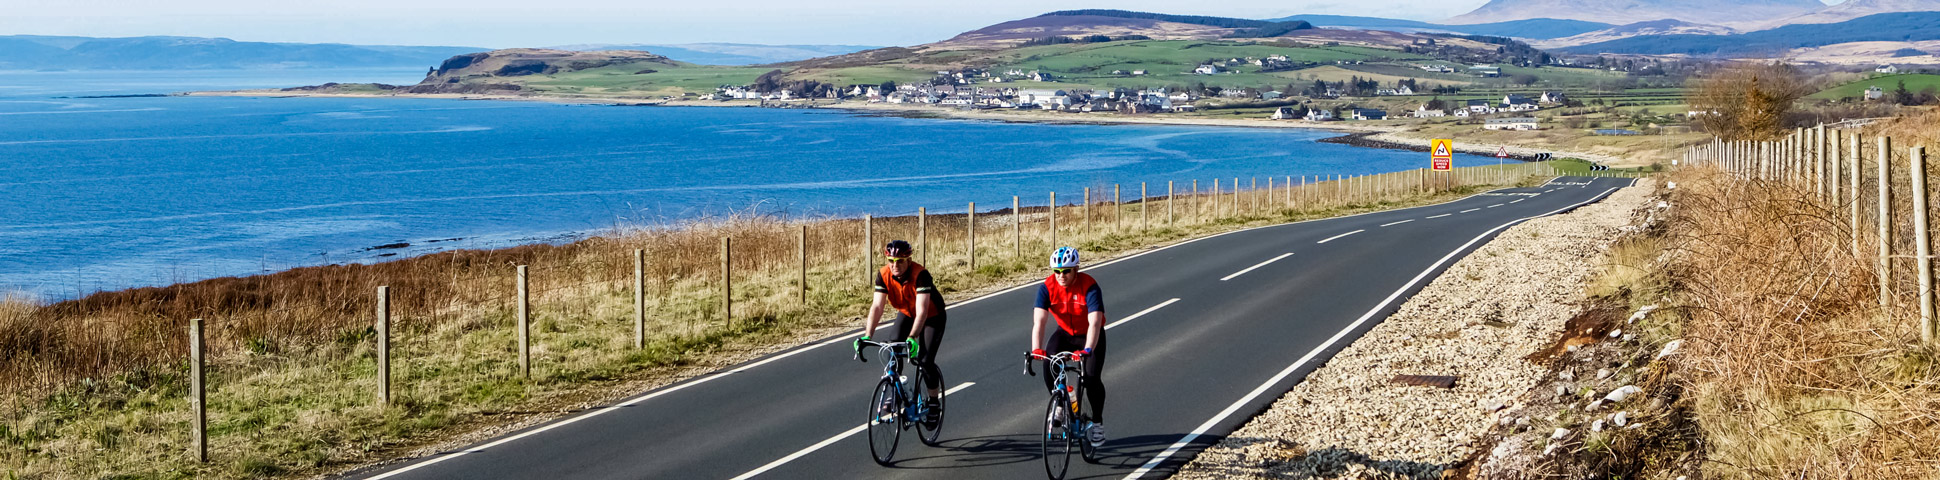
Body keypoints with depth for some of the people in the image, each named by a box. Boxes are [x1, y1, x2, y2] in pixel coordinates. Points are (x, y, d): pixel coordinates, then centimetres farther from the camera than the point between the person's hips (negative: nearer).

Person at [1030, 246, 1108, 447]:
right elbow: (1039, 321, -29)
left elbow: (1095, 323, -39)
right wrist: (1036, 349, -45)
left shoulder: (1089, 287, -29)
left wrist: (1087, 351, -54)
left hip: (1089, 336, -3)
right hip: (1064, 333, 3)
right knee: (1049, 366, -23)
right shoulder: (1047, 287, -21)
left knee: (1092, 379, -19)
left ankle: (1097, 422, 5)